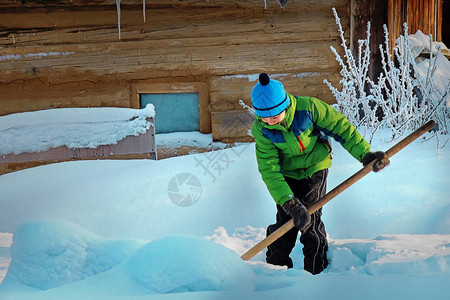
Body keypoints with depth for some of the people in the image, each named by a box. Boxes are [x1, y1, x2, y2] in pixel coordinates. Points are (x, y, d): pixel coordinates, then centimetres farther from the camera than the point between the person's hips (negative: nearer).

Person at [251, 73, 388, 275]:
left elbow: (340, 127, -15)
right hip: (287, 173, 1)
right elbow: (269, 170, -23)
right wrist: (289, 202, -31)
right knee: (285, 220, -4)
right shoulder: (261, 130, -21)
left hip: (315, 167, -1)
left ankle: (317, 271, 5)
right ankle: (277, 267, 18)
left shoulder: (307, 107, -26)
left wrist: (364, 153, -14)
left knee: (310, 221, -10)